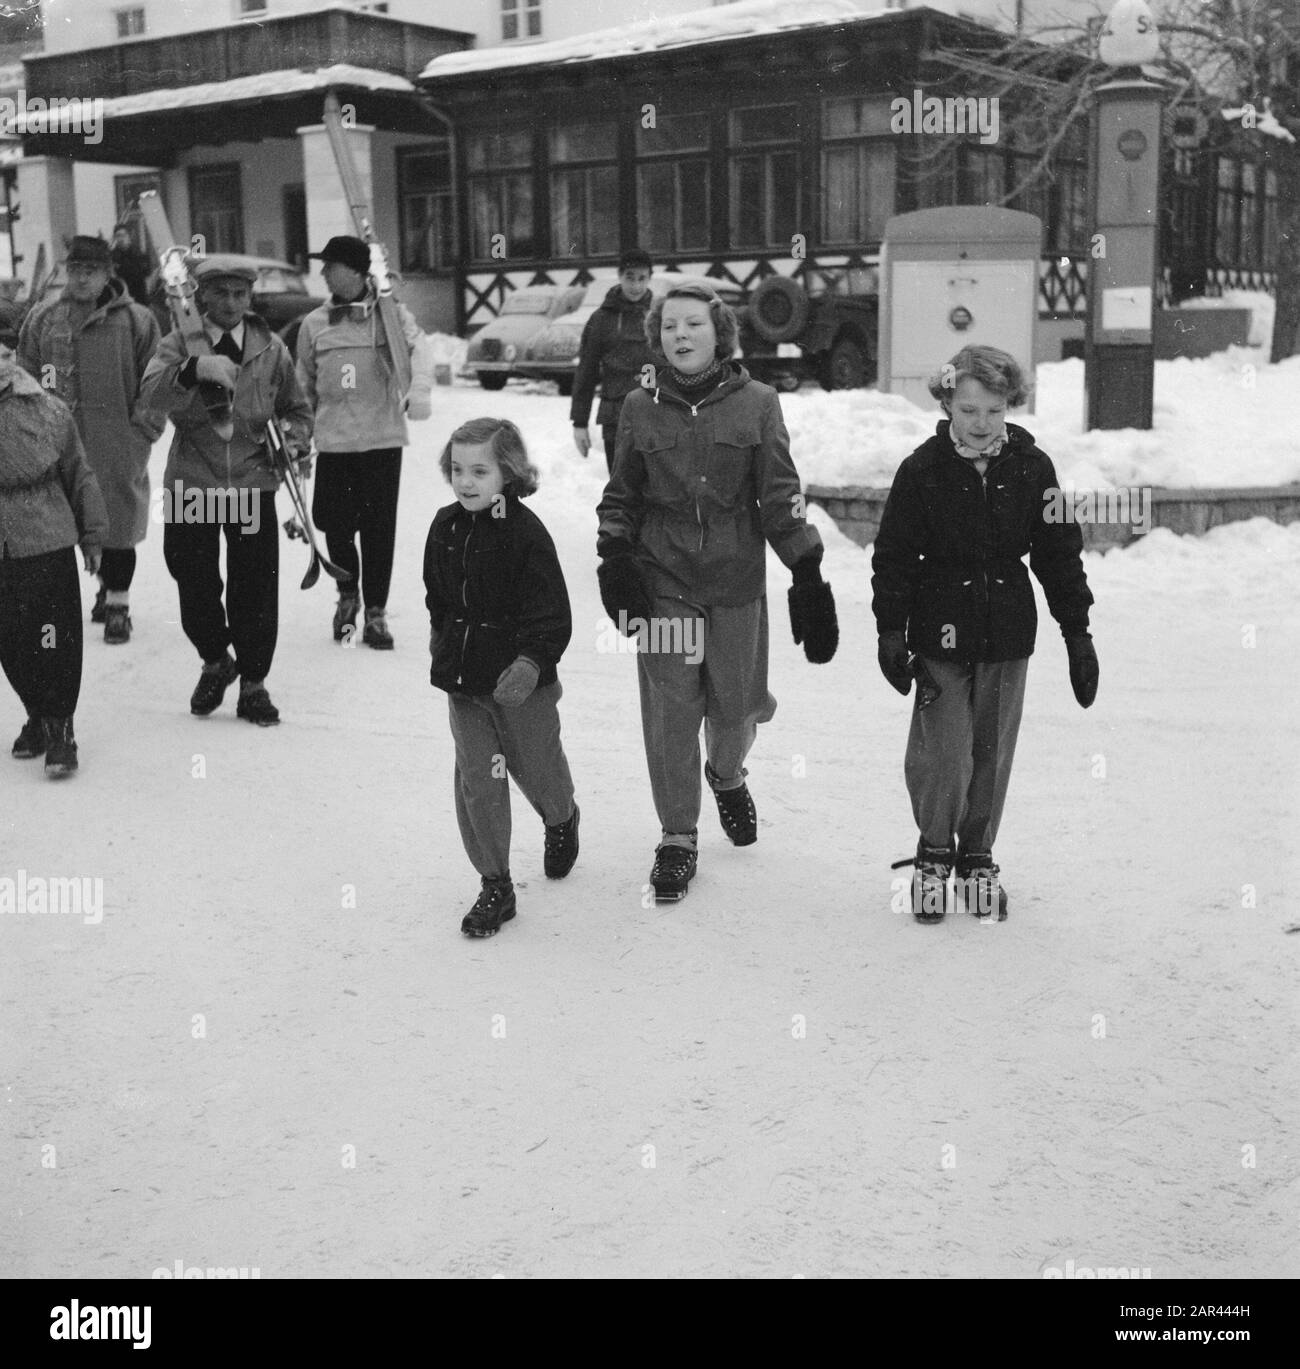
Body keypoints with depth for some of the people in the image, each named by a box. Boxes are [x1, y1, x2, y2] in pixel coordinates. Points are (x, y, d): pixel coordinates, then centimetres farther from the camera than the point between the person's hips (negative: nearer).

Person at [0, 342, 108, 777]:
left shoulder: (47, 410, -2)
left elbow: (78, 474, 8)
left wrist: (93, 532, 10)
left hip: (49, 547, -2)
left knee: (55, 642, -2)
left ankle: (59, 729, 9)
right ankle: (37, 715, 31)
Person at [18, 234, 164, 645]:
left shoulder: (135, 321, -4)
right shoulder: (43, 319, 7)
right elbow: (25, 377, 13)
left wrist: (142, 430, -8)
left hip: (119, 445, -3)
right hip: (62, 445, 3)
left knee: (118, 523, 2)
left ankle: (117, 603, 13)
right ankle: (107, 584, 30)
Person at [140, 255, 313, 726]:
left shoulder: (272, 349, 6)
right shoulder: (180, 343, 0)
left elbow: (296, 409, 17)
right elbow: (152, 393, -19)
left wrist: (295, 437, -6)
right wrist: (196, 369, -37)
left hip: (253, 482, 1)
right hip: (191, 485, 0)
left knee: (256, 588, 2)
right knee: (194, 584, 8)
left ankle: (253, 683, 17)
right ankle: (216, 662, 34)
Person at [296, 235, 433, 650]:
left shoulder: (390, 314, 0)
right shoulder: (314, 323, 9)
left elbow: (419, 347, -16)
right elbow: (305, 383, 15)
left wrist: (418, 390, -34)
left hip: (382, 438, -2)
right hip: (333, 441, 2)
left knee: (379, 527, 1)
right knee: (335, 523, 3)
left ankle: (375, 611, 15)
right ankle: (348, 593, 31)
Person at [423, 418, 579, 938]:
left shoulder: (527, 534, -16)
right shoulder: (445, 527, 3)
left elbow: (550, 616, -18)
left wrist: (531, 664, -30)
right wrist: (443, 642, 21)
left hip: (521, 683, -4)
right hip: (463, 680, 4)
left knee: (536, 768, 14)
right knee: (477, 782, 0)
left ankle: (562, 819, 49)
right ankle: (494, 886, 10)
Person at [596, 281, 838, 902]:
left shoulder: (755, 403, -2)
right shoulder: (641, 408, 2)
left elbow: (780, 497, -1)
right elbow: (621, 495, 10)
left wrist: (808, 574, -4)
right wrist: (615, 556, -4)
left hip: (737, 579, 0)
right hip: (663, 578, 0)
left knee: (735, 705, 10)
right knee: (670, 710, 0)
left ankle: (726, 775, 45)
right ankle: (678, 835, 16)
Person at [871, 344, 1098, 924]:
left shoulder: (1031, 468, 1)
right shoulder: (922, 469, -5)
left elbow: (1059, 553, 6)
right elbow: (894, 554, -1)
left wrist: (1077, 631, 5)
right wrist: (891, 629, -6)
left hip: (1008, 635, 2)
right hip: (941, 631, -2)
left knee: (993, 752, 8)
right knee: (944, 751, -6)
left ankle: (977, 854, 27)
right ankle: (933, 853, 17)